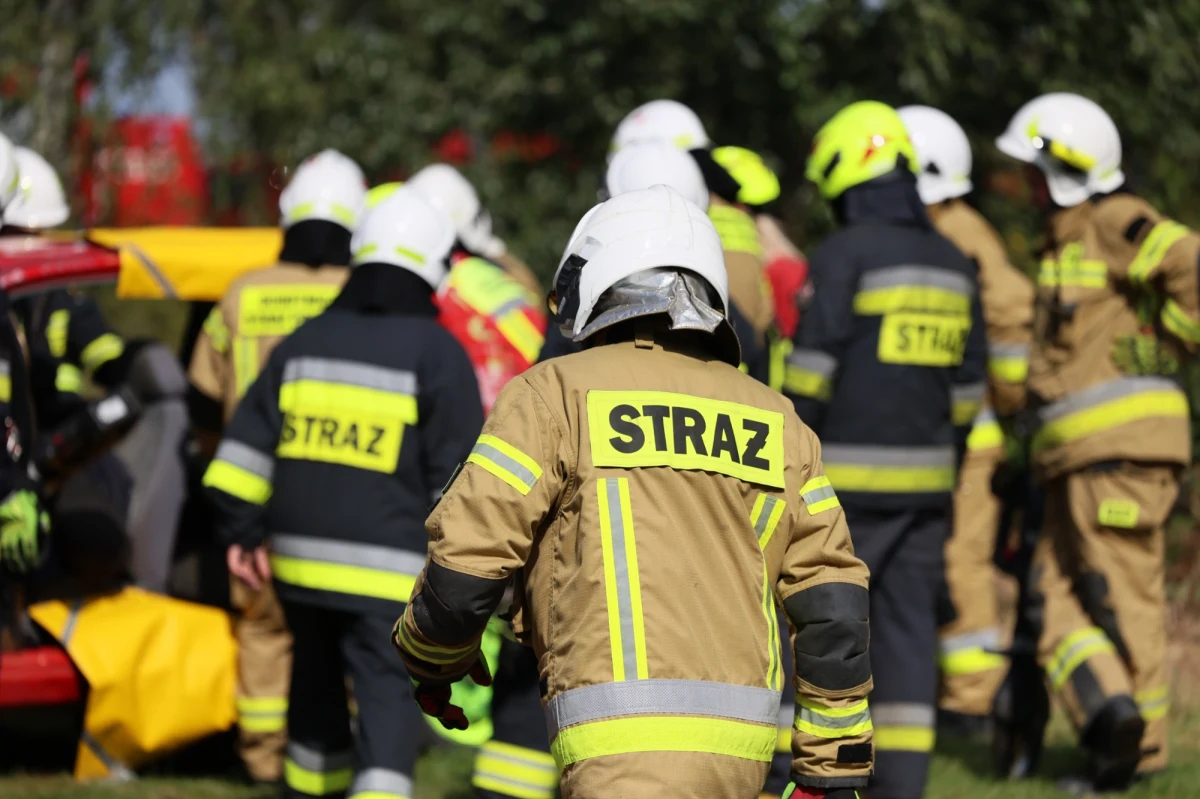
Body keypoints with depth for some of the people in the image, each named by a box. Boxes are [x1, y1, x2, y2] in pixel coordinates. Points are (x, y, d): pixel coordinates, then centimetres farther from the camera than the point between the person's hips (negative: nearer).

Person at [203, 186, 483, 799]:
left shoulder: (304, 343, 10)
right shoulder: (437, 355, -5)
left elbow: (248, 443, 10)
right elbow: (457, 474, -5)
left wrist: (244, 530, 14)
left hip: (301, 560, 5)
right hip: (389, 570, -5)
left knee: (317, 682, 22)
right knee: (389, 698, -7)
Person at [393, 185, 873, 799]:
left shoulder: (558, 393, 3)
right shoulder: (771, 419, 16)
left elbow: (463, 568, -1)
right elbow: (835, 609, 12)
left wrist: (430, 661, 19)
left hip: (627, 743, -6)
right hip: (740, 741, 6)